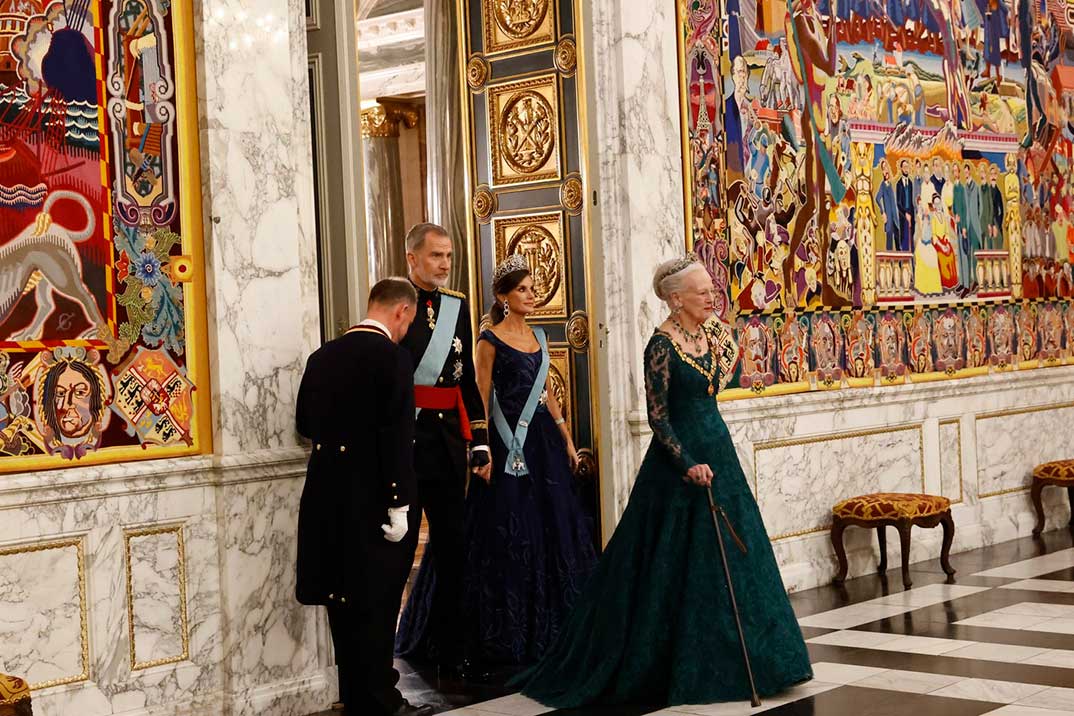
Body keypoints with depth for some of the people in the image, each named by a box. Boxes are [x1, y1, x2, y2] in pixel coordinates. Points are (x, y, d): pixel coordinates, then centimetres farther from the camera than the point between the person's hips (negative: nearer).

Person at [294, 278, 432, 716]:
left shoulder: (323, 356, 6)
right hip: (373, 498, -6)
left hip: (329, 496, 7)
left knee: (345, 596, 15)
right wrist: (398, 505, -17)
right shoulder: (392, 357, -14)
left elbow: (305, 423, 14)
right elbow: (397, 437, -19)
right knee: (377, 601, 3)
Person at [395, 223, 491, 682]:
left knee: (451, 541, 11)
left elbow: (468, 381, 14)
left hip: (448, 436, 6)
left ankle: (446, 649, 24)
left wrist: (480, 443, 10)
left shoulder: (458, 307, 11)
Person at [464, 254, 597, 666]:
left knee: (555, 527, 9)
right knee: (513, 534, -3)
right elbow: (482, 400, -9)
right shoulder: (491, 340, -6)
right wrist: (484, 453, -16)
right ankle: (513, 635, 6)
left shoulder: (537, 336, 14)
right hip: (509, 443, -7)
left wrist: (567, 439, 14)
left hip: (543, 439, 7)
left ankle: (556, 626, 19)